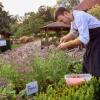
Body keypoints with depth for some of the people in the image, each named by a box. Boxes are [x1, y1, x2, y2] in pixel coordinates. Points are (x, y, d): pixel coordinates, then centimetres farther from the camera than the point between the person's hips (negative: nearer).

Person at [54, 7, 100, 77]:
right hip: (91, 40, 10)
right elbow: (73, 33, 23)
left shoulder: (79, 16, -24)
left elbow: (84, 39, -31)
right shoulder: (73, 19, 5)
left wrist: (67, 45, -23)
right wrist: (65, 38, 4)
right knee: (86, 67, 14)